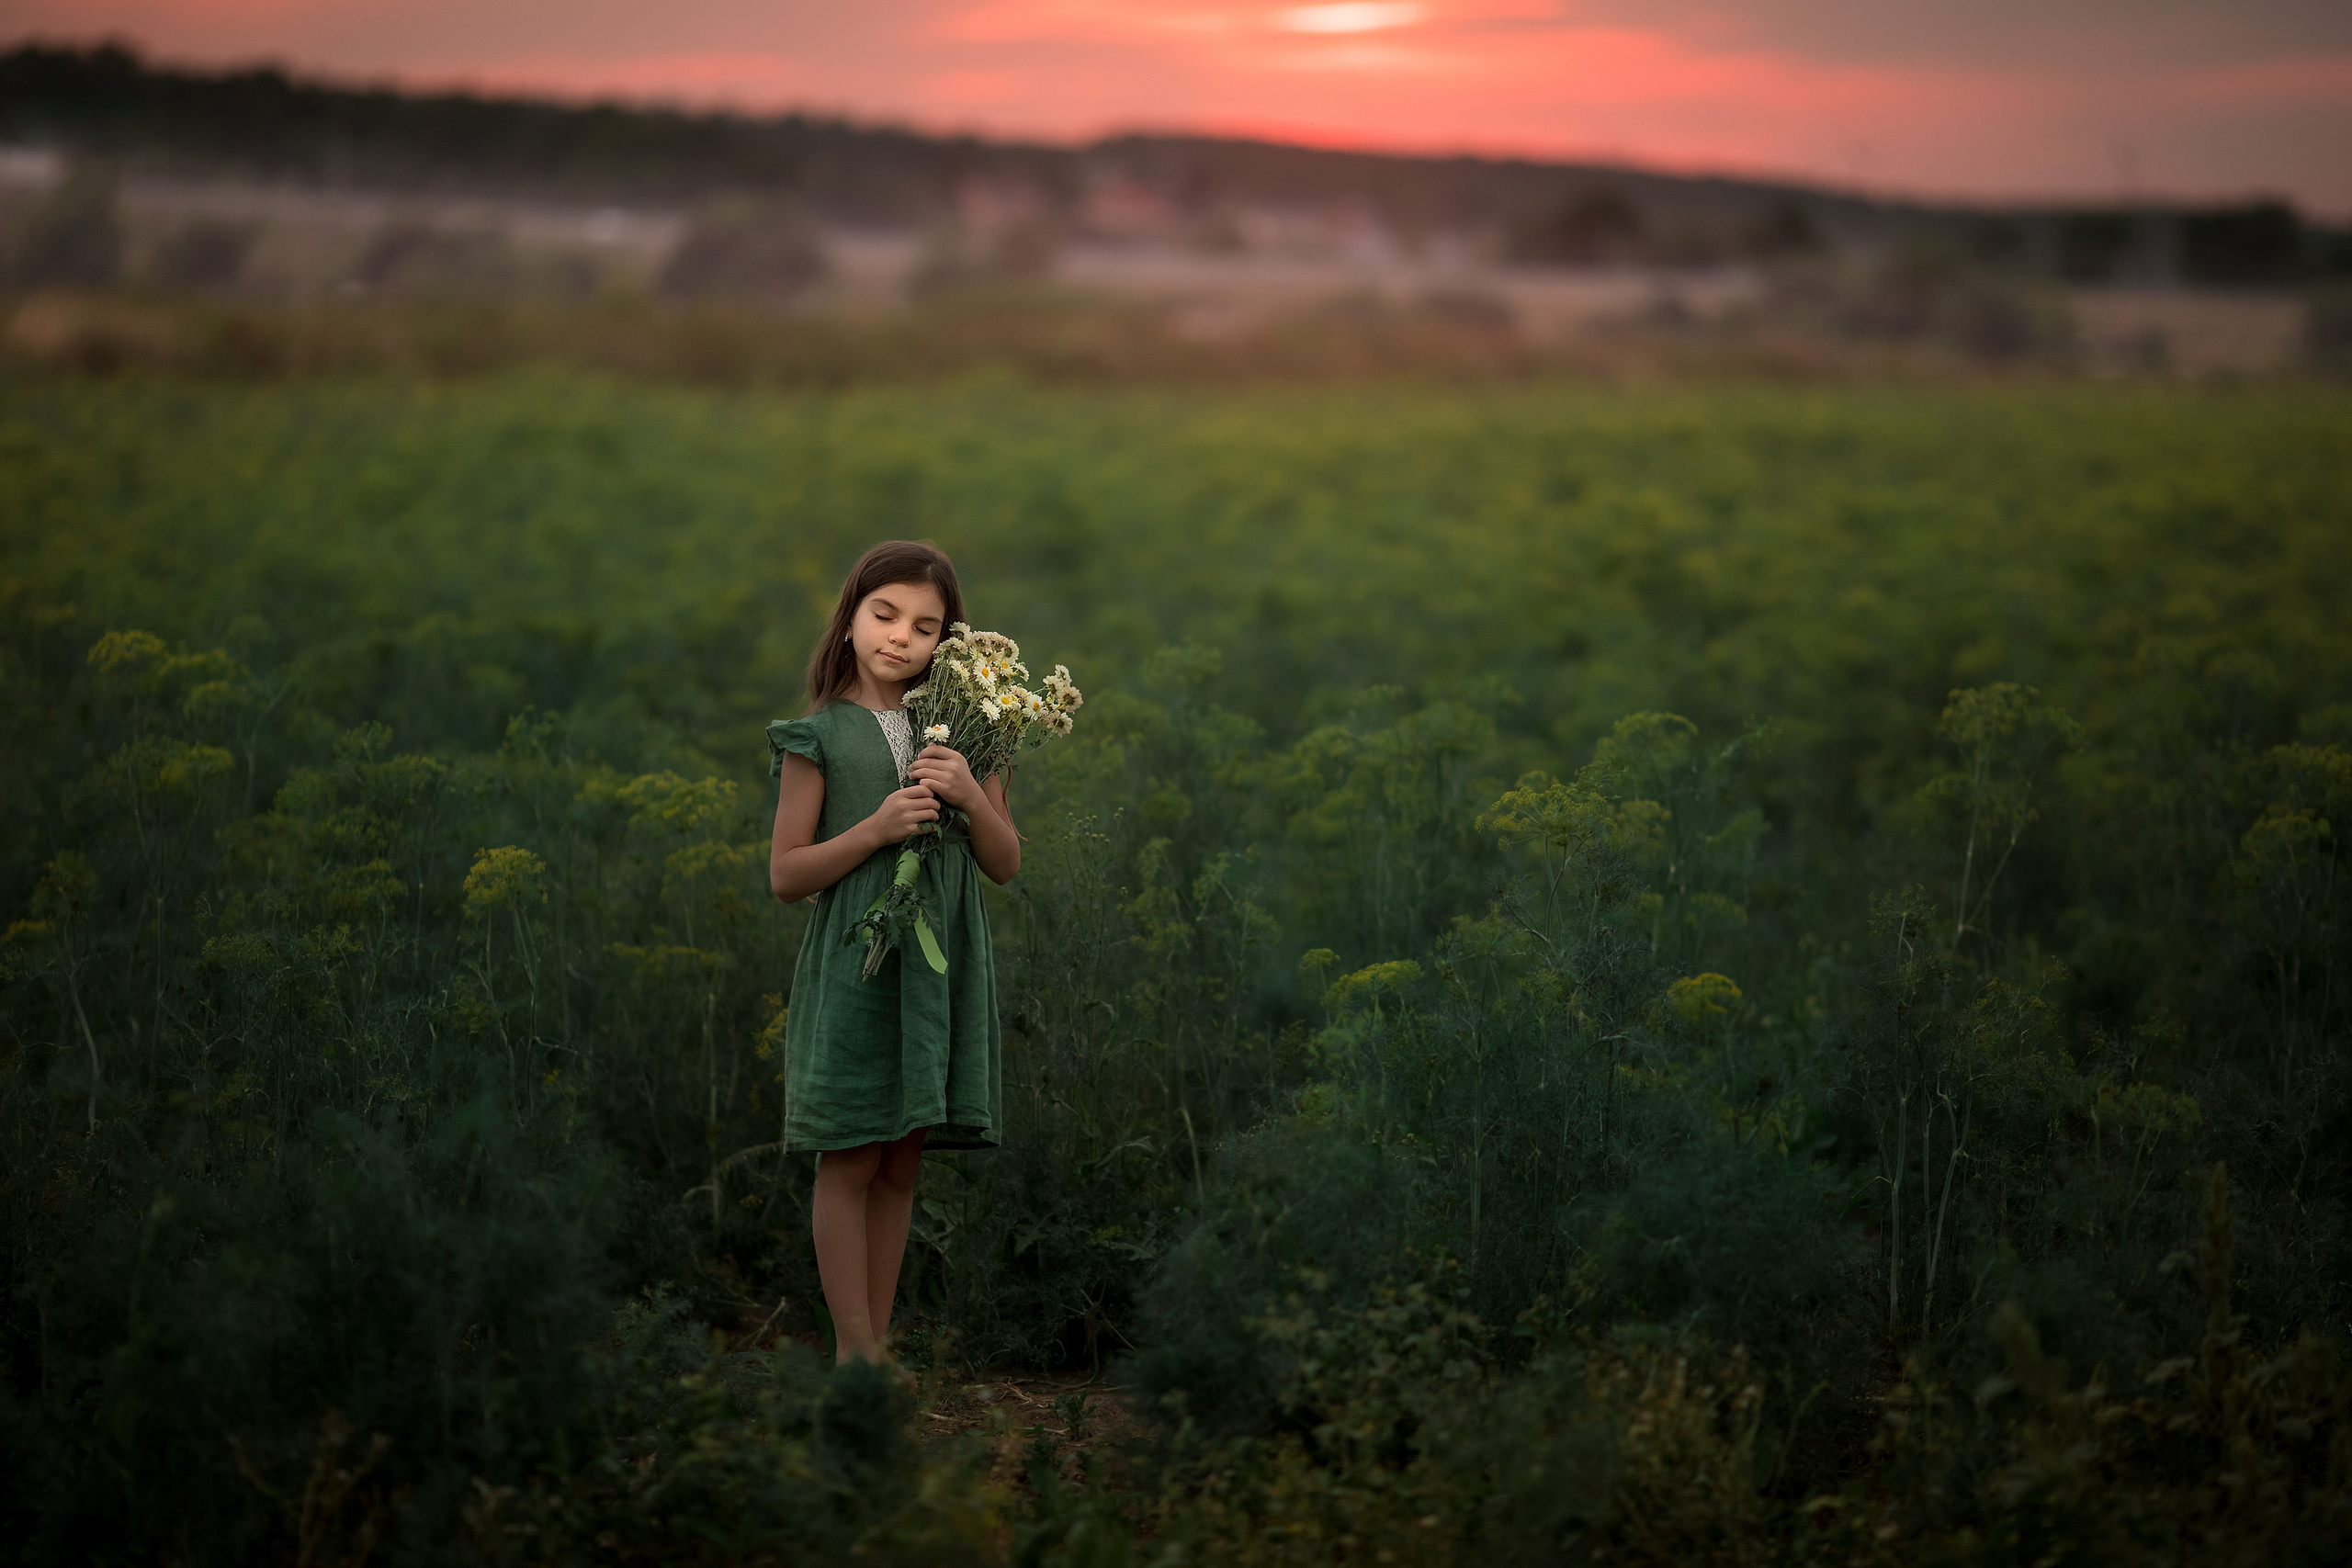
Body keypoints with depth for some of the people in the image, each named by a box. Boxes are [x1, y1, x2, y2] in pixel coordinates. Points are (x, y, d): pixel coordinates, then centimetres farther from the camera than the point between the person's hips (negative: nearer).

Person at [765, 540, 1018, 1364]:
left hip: (942, 968, 4)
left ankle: (876, 1346, 15)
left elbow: (1005, 864, 8)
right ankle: (855, 1350, 4)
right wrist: (877, 829, -16)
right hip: (854, 965, -3)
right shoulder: (819, 736, -2)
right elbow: (786, 875, -4)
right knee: (851, 1164, -2)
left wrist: (971, 795, -10)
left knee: (900, 1168, 8)